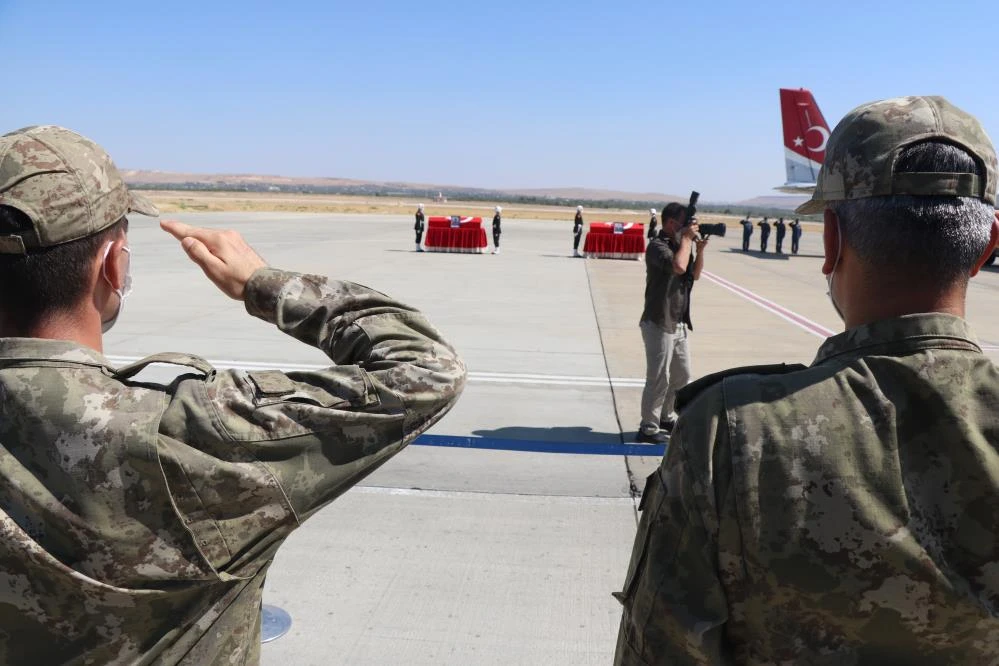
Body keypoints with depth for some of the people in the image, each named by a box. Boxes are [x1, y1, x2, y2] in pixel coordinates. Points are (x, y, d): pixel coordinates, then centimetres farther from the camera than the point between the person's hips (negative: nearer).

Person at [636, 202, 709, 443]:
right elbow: (679, 266, -32)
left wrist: (699, 249, 2)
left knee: (682, 377, 19)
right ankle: (648, 428, 7)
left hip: (679, 324, 9)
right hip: (659, 324, -9)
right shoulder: (657, 246, -15)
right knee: (658, 378, -4)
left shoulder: (679, 244, 12)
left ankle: (665, 417, 35)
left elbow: (694, 274, 18)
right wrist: (687, 239, -17)